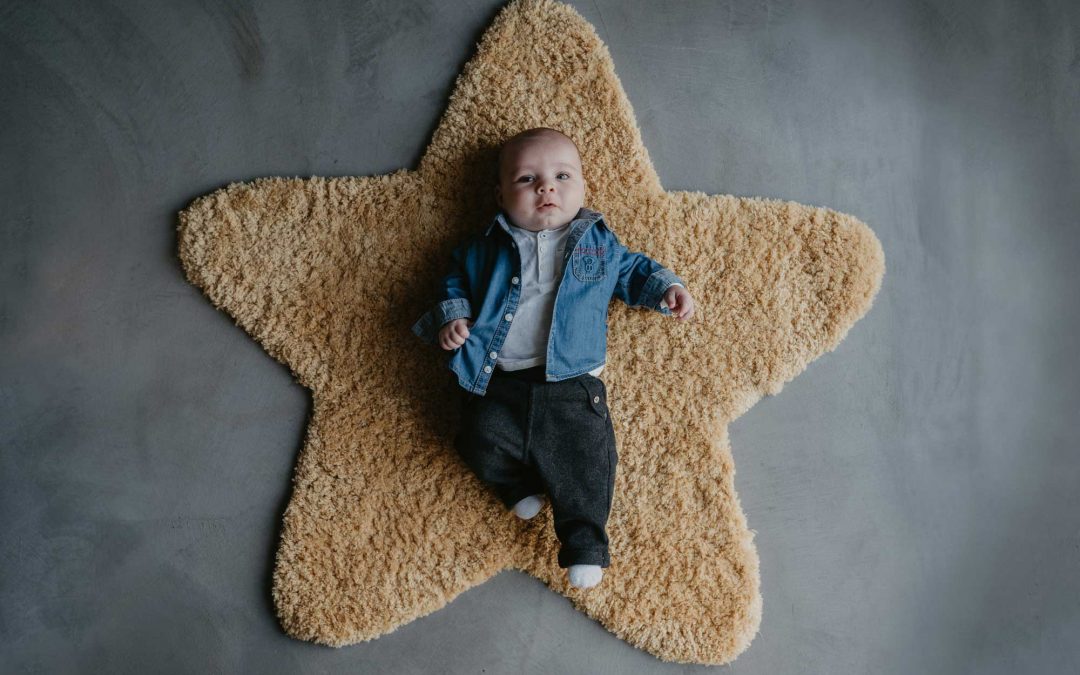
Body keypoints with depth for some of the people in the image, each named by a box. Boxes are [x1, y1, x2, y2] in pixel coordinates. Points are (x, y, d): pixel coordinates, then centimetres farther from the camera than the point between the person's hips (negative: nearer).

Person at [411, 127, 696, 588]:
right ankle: (523, 485, 10)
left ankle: (585, 543, 1)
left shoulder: (599, 242, 13)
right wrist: (451, 315, 3)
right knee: (481, 439, -17)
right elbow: (456, 279, 21)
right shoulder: (487, 248, 12)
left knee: (586, 456, -12)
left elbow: (632, 271, 24)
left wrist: (666, 288, 7)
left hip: (573, 384, -1)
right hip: (499, 384, 1)